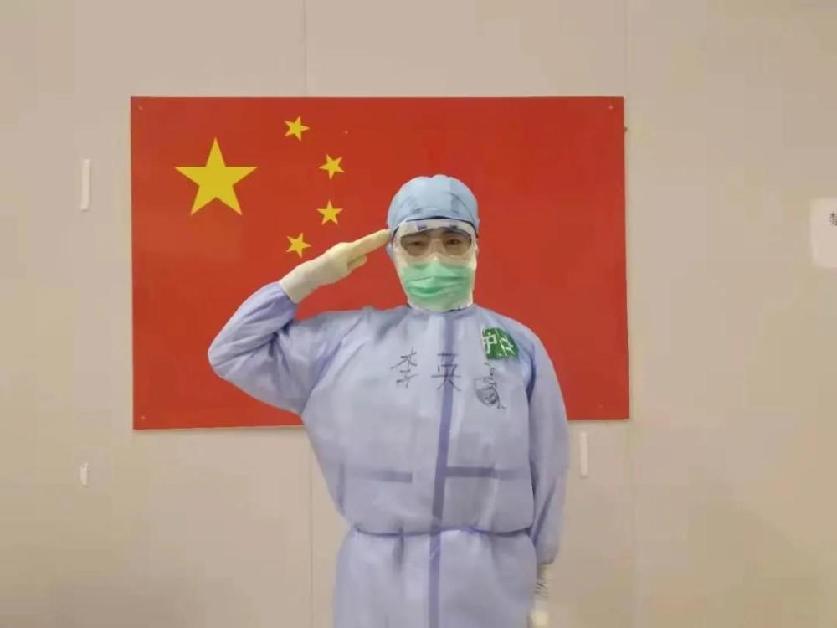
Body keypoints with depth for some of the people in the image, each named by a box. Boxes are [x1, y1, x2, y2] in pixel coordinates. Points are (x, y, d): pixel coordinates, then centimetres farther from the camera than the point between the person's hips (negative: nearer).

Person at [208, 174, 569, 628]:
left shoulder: (519, 346, 3)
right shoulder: (349, 339, 6)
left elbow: (545, 471, 6)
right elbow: (234, 354, 10)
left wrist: (537, 581, 9)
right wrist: (308, 276, 4)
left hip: (489, 582, -1)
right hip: (378, 582, 1)